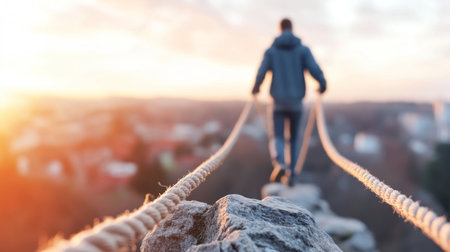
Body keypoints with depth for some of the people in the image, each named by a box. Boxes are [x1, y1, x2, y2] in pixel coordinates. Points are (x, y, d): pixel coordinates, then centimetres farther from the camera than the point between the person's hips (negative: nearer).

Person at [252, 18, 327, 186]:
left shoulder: (271, 50, 1)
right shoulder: (303, 49, 0)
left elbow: (261, 73, -6)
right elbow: (315, 70, -9)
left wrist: (255, 89, 15)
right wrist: (323, 85, 12)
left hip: (279, 102, -1)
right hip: (296, 102, 1)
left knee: (279, 138, 0)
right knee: (294, 139, 15)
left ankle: (280, 164, -31)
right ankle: (291, 175, 15)